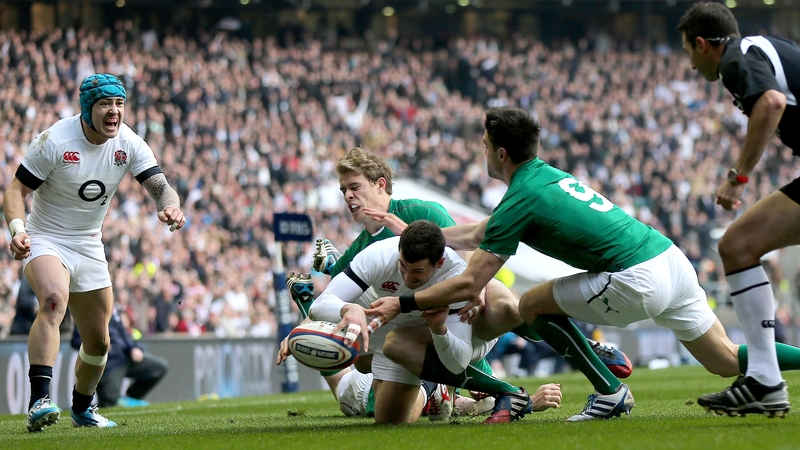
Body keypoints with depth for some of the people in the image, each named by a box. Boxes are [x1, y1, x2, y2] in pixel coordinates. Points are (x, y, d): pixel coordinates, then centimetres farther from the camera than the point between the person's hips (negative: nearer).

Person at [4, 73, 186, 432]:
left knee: (98, 341, 11)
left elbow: (160, 186, -12)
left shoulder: (129, 144, -6)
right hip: (45, 239, -5)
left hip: (89, 247, 5)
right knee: (54, 299, -36)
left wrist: (170, 207, -36)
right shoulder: (54, 141, -18)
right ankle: (39, 401, -43)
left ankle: (82, 408, 38)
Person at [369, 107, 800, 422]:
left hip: (637, 282, -9)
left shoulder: (522, 199, -7)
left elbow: (469, 284, -7)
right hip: (673, 260, 9)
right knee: (727, 361, 14)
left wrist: (402, 304, 1)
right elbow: (479, 233, 31)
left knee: (532, 305, 7)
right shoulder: (548, 175, 19)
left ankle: (610, 393, 7)